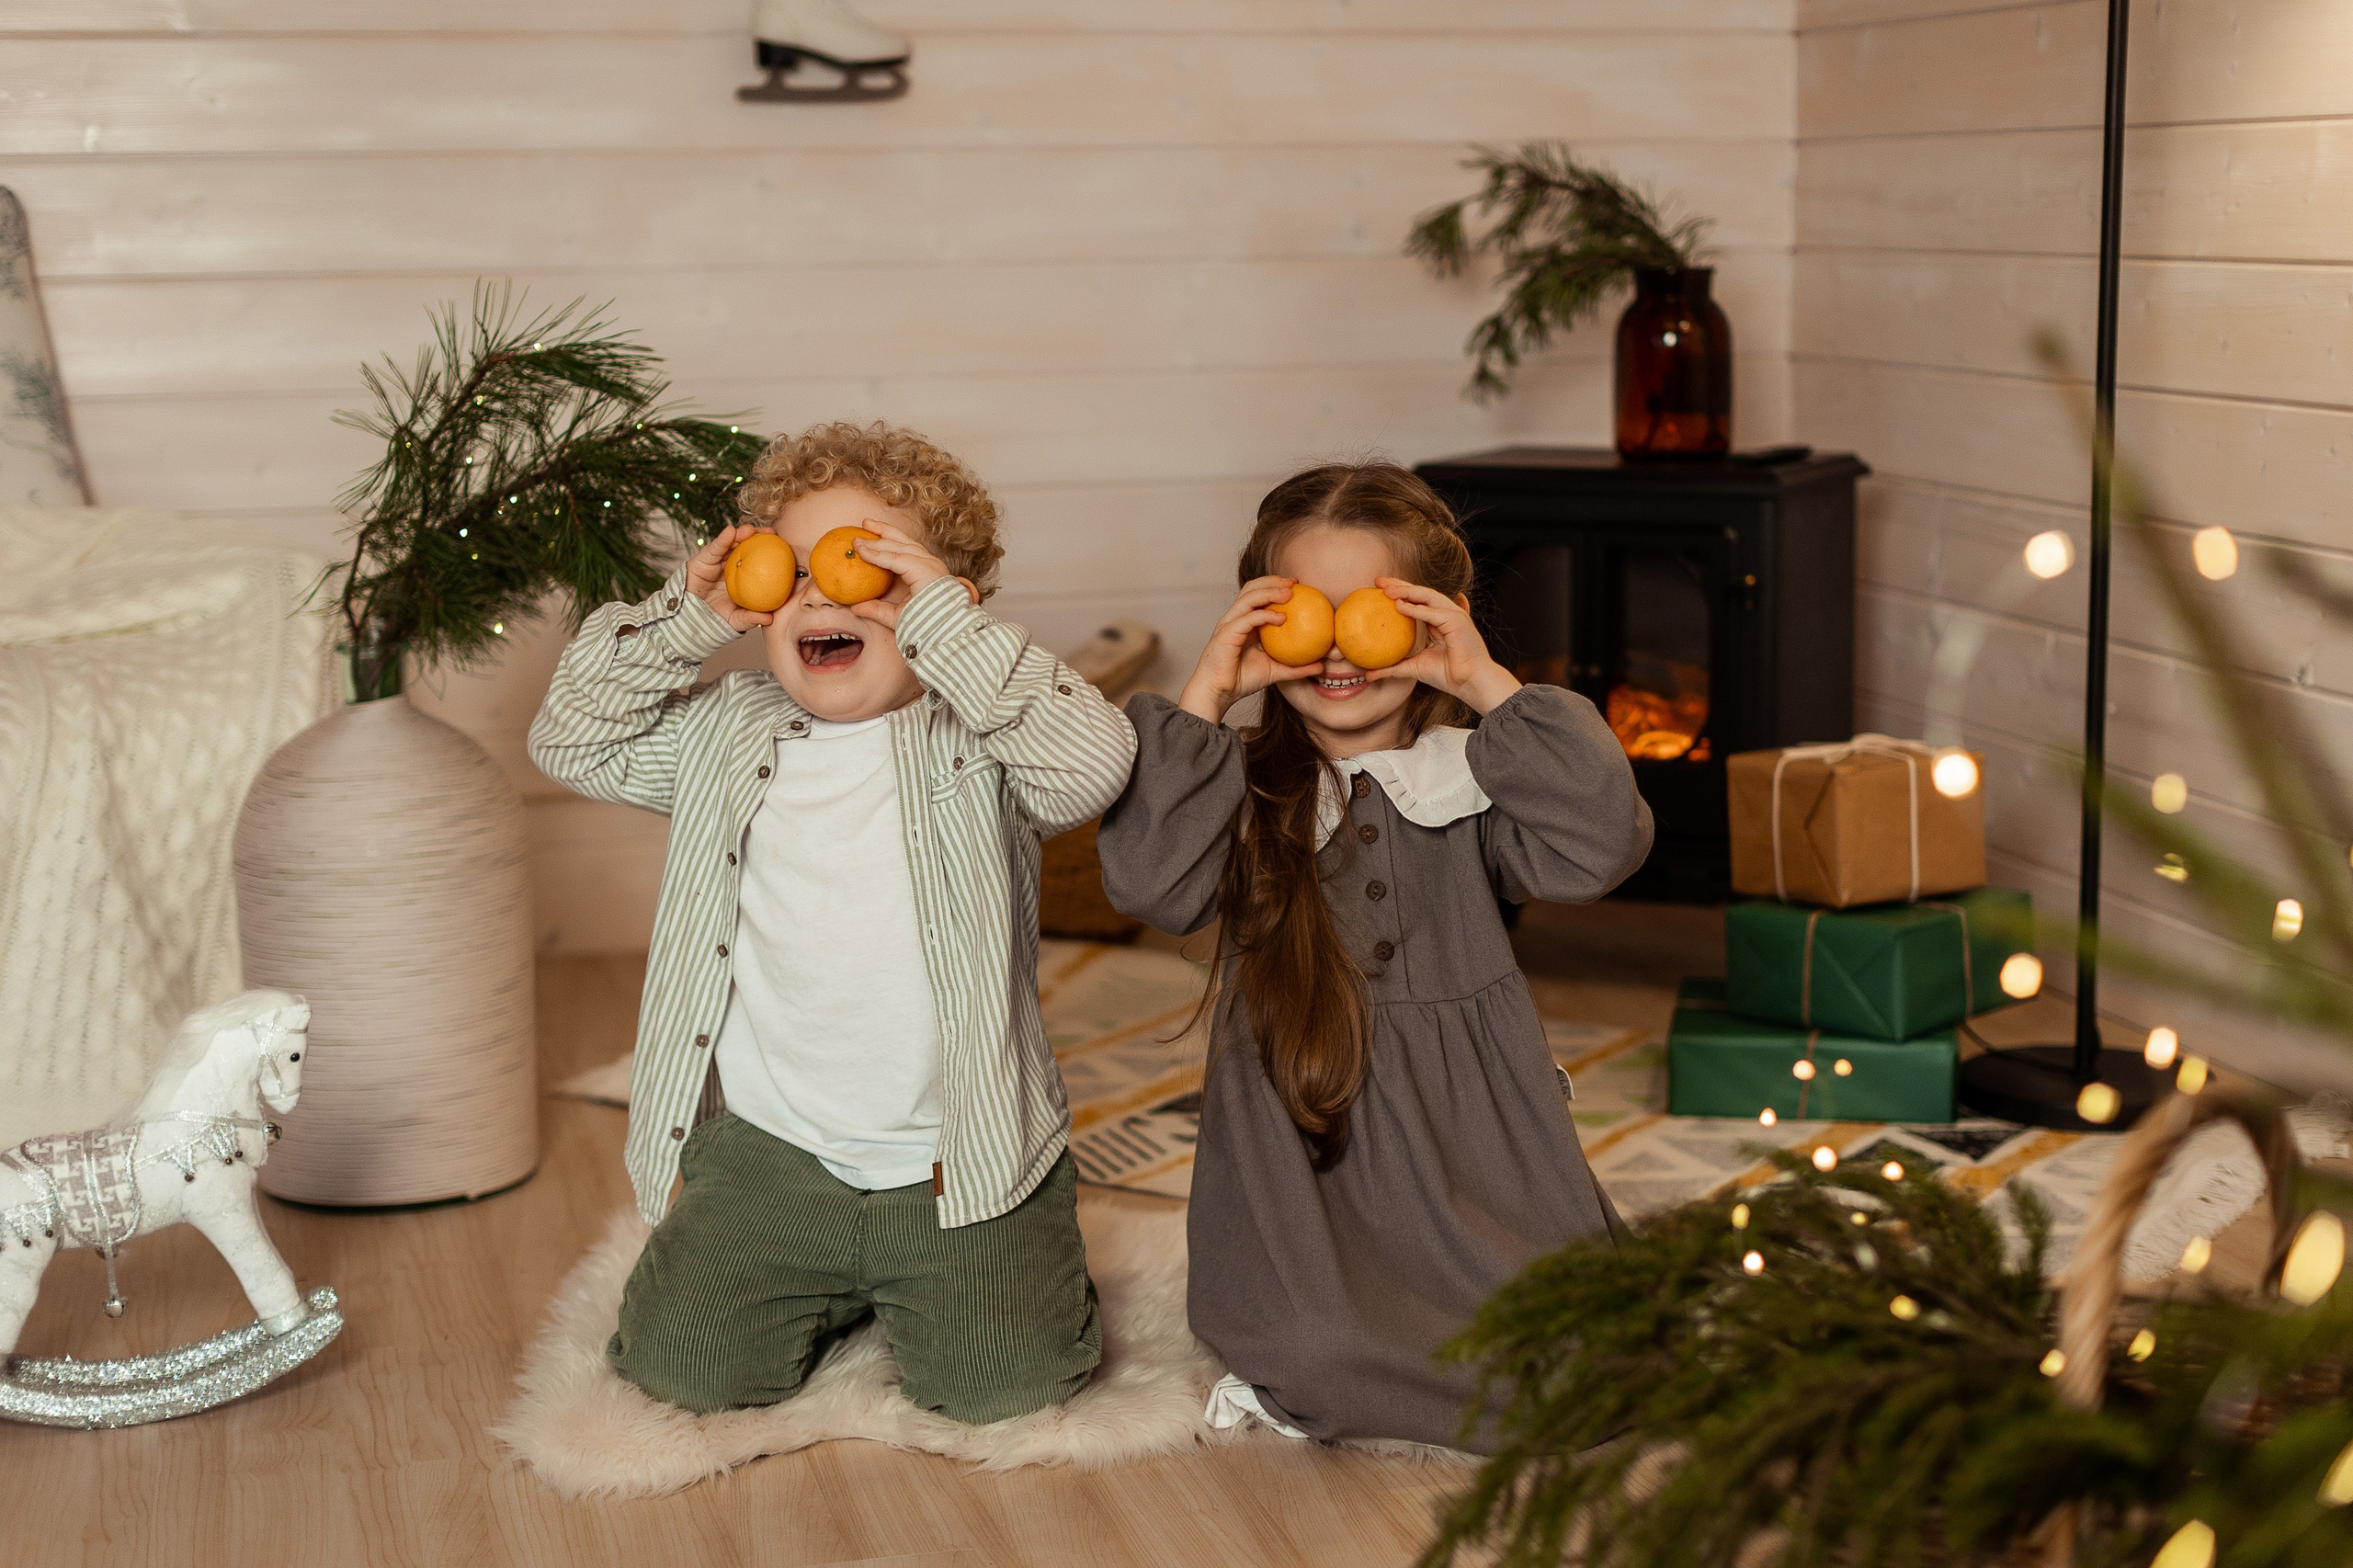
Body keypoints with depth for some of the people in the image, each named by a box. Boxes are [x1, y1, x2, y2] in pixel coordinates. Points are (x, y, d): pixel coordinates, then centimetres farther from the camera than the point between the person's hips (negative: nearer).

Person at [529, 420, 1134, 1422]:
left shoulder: (976, 741, -8)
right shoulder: (730, 736, 6)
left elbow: (1093, 763, -26)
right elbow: (571, 740, 9)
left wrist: (949, 623, -27)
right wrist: (687, 619, -3)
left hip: (959, 1156, -3)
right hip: (770, 1151, 4)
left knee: (1004, 1382, -9)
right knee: (683, 1367, -1)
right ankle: (833, 1289, 29)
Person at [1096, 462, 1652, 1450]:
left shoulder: (1474, 775, 2)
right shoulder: (1244, 784, 1)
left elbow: (1599, 848, -15)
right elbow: (1149, 883, -16)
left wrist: (1489, 685, -15)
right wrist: (1205, 697, -14)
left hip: (1472, 1133, 2)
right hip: (1305, 1141, -2)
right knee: (1318, 1356, -22)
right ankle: (1301, 1383, 12)